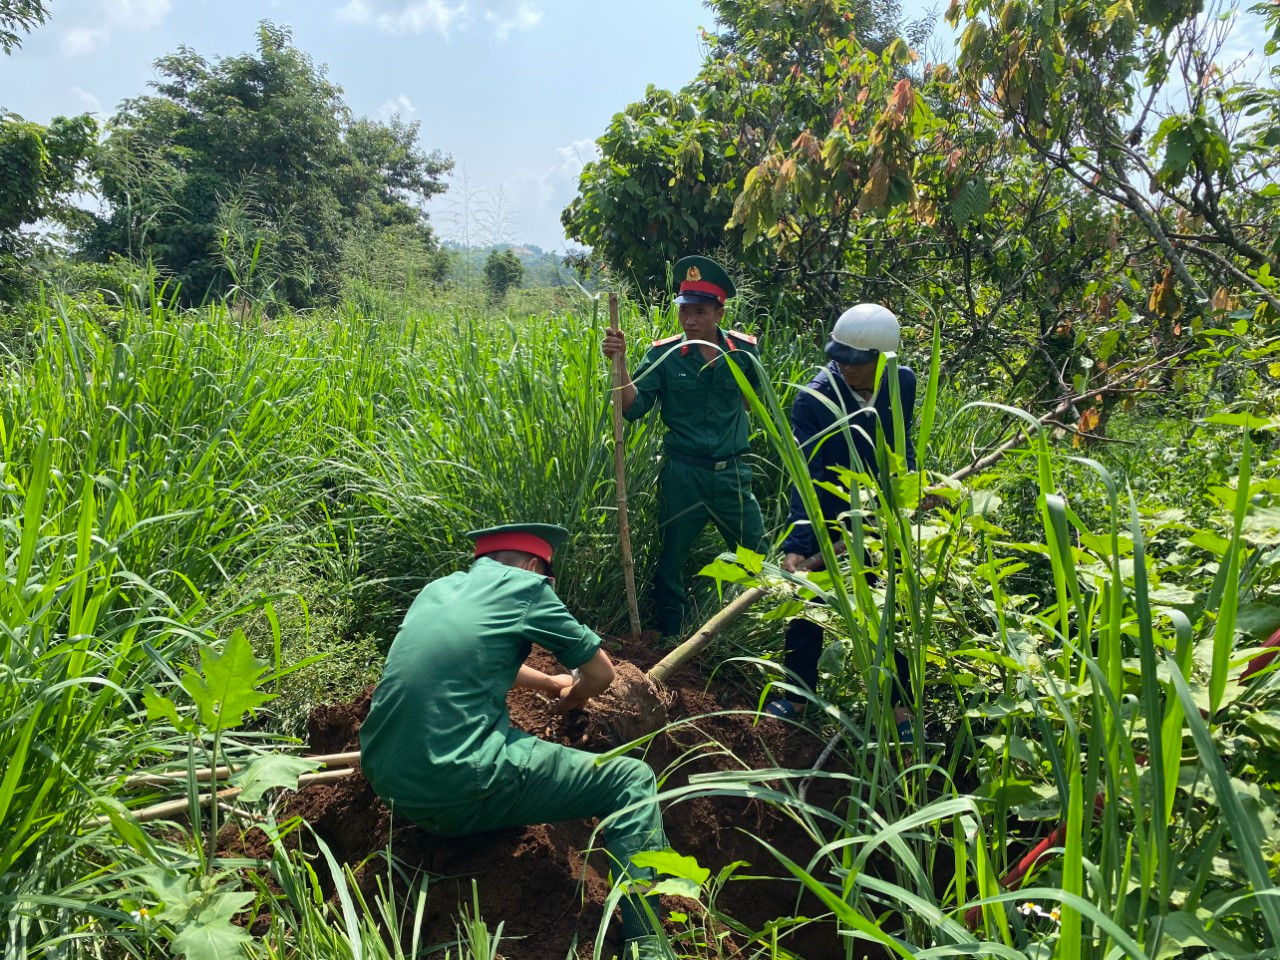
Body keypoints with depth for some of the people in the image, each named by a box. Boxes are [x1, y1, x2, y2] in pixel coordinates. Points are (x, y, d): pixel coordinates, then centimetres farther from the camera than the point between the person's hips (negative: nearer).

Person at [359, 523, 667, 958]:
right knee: (632, 780, 4)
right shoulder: (522, 586, -1)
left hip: (389, 784, 8)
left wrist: (551, 683, 46)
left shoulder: (436, 589, 18)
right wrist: (571, 698, 28)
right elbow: (601, 673, 7)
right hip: (459, 796, -8)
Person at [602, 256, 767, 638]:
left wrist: (731, 424, 10)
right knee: (671, 560, 10)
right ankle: (671, 640, 28)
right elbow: (633, 406, -17)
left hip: (732, 473, 2)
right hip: (682, 474, -1)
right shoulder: (664, 354, -7)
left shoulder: (743, 350, -1)